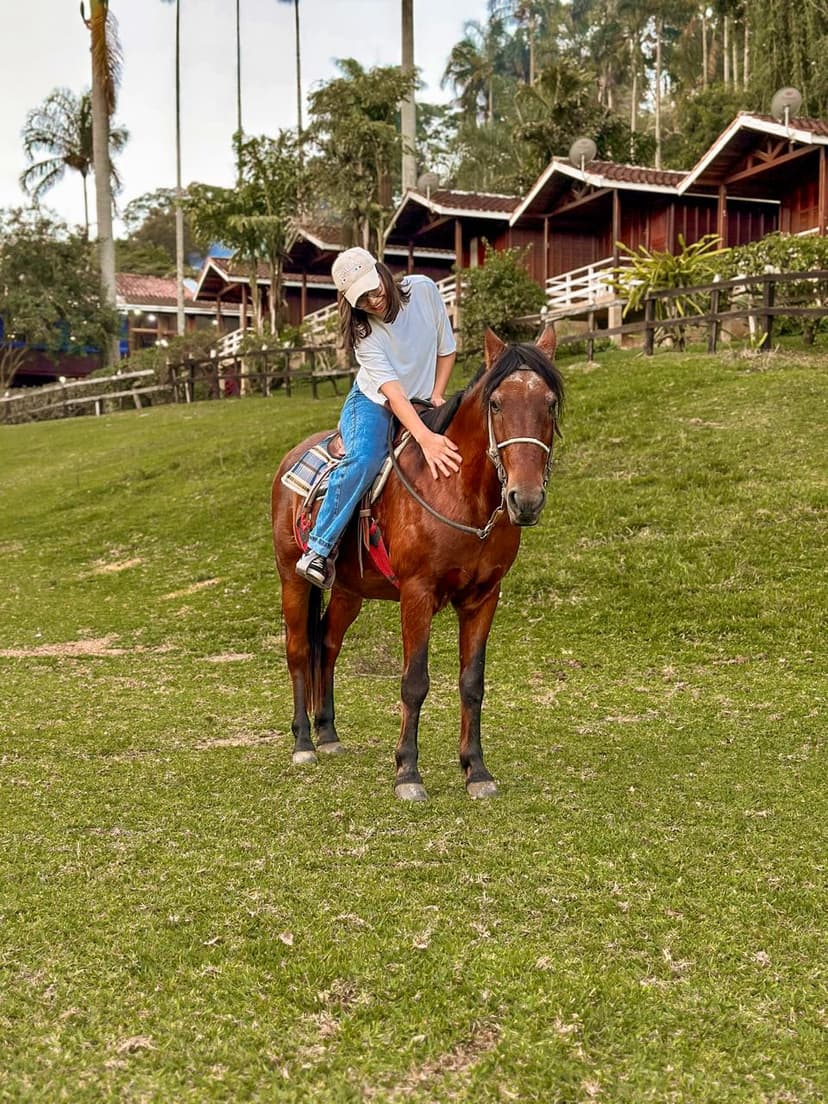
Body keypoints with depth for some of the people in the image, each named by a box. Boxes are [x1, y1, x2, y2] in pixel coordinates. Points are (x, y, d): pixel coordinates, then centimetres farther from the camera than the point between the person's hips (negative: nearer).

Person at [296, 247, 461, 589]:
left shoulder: (424, 289, -10)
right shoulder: (364, 332, -19)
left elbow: (446, 349, 4)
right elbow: (391, 391, -31)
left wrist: (437, 395, -7)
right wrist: (425, 438, -45)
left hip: (421, 406, 5)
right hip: (373, 405, -5)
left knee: (460, 454, -20)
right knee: (364, 459, -34)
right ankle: (319, 550, -27)